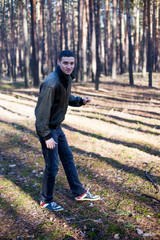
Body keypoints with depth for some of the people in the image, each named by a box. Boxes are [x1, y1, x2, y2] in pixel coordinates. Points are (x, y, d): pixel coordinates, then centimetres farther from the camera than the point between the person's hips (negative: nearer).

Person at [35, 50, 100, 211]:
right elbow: (42, 111, -26)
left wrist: (80, 101, -1)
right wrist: (46, 136, -23)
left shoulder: (67, 78, 2)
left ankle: (79, 193, 32)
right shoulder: (51, 83, -28)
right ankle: (46, 201, 20)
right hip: (46, 128, -9)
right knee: (52, 166, -1)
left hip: (57, 127, 9)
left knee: (68, 158, 17)